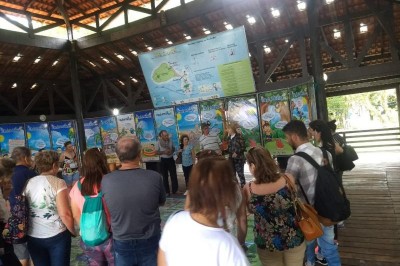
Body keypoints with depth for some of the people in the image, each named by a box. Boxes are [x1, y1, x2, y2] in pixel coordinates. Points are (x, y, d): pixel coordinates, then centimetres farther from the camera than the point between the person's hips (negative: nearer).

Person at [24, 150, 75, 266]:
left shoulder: (28, 183, -1)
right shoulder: (58, 183, -14)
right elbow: (65, 214, -19)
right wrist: (73, 232, -4)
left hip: (33, 237, 5)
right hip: (57, 236, -4)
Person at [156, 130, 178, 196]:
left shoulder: (170, 141, -2)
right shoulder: (159, 142, -9)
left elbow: (173, 148, 11)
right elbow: (157, 152, -6)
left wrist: (171, 151, -11)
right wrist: (164, 152, -21)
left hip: (171, 159, 2)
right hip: (163, 160, -2)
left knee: (173, 175, 4)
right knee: (165, 176, 7)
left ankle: (175, 190, 17)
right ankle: (167, 191, 18)